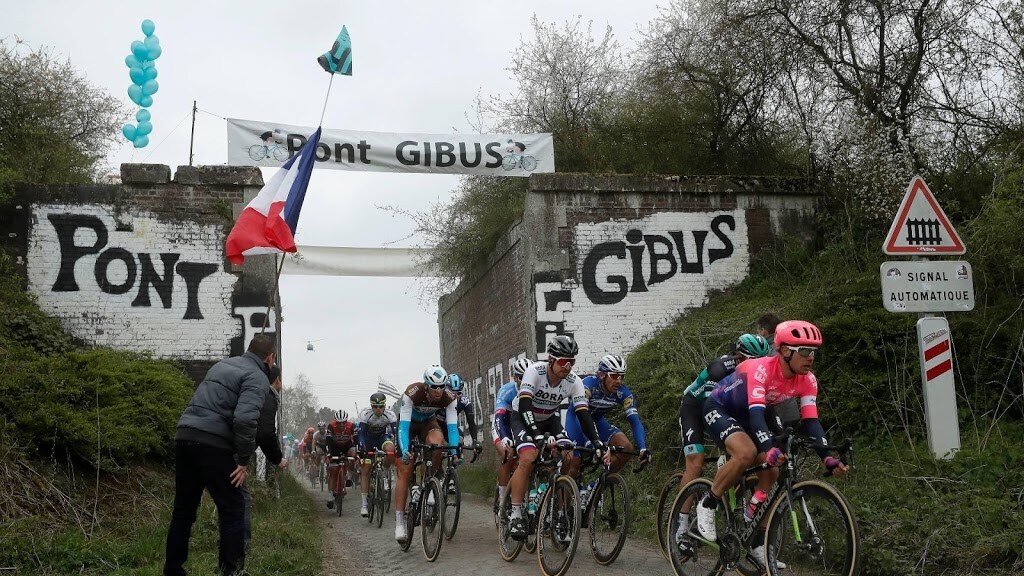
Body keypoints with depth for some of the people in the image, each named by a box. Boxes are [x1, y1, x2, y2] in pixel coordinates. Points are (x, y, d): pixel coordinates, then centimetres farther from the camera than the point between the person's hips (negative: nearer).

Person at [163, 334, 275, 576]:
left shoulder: (222, 364, 22)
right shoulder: (257, 377, -4)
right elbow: (246, 418, -19)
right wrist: (244, 460, -11)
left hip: (184, 437, 8)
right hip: (212, 444, -8)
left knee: (183, 510, 16)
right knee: (233, 509, 2)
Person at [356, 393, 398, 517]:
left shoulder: (390, 415, -24)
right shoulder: (365, 414, -27)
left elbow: (395, 433, -29)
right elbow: (361, 433, -31)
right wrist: (362, 449, -46)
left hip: (382, 437, 1)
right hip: (368, 439, -1)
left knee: (390, 449, -34)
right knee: (365, 470, -10)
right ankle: (365, 504, -6)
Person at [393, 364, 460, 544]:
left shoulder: (450, 398, -28)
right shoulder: (412, 393, -36)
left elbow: (452, 426, -30)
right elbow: (403, 425, -38)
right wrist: (404, 450, -51)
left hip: (428, 422, 2)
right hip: (408, 423, -2)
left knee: (437, 442, -35)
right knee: (405, 472, -12)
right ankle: (399, 521, -8)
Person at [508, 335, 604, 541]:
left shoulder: (574, 382, -20)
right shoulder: (534, 372, -30)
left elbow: (583, 414, -22)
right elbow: (525, 406, -40)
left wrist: (598, 444, -33)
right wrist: (537, 435, -52)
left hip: (549, 420, 4)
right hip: (522, 417, -4)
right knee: (528, 458, -28)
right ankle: (515, 515, -22)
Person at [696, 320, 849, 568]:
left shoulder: (807, 380, -16)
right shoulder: (761, 369, -35)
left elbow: (811, 421, -19)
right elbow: (756, 412, -45)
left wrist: (827, 457, -34)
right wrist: (769, 449, -60)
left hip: (745, 417, 7)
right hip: (718, 409, -7)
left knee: (771, 472, -8)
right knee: (746, 453, -34)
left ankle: (758, 543, 4)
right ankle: (708, 504, -13)